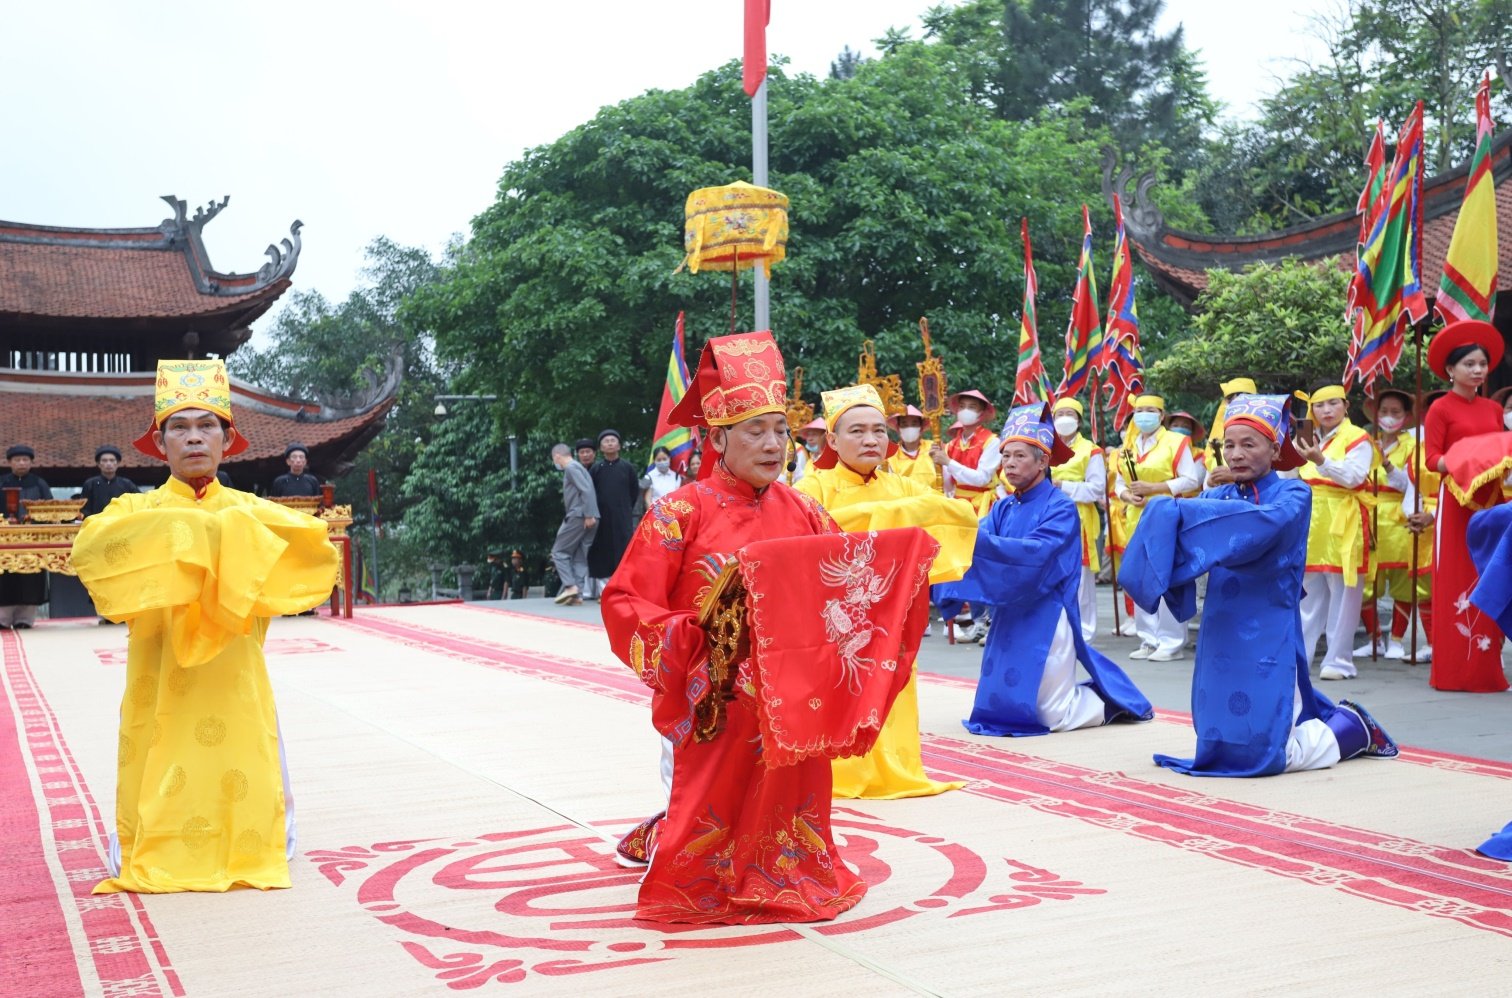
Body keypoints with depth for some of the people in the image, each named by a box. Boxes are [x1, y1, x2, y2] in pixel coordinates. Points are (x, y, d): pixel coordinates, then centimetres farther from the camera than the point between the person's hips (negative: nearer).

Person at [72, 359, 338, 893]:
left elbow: (314, 547, -10)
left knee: (237, 781, 2)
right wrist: (180, 527, -22)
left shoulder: (249, 510, 6)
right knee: (162, 782, -1)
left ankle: (243, 850, 29)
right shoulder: (137, 510, 4)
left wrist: (234, 530, -19)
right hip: (161, 680, 0)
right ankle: (157, 850, 26)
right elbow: (88, 546, -18)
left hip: (234, 681, 1)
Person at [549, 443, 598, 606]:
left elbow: (586, 490, -18)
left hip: (578, 516, -9)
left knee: (559, 552, -1)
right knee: (580, 557, 6)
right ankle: (577, 595, 2)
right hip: (585, 518, 9)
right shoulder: (577, 467, 23)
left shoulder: (571, 468, -7)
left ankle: (570, 586, -12)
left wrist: (588, 515, -21)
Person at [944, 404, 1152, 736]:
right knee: (1000, 706, 13)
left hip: (1046, 621, -7)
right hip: (1009, 620, 7)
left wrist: (975, 539, -33)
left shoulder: (1061, 508, -11)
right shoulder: (1003, 509, 8)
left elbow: (1035, 553, -26)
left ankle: (1117, 701, 23)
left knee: (1054, 717, -5)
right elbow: (976, 539, -5)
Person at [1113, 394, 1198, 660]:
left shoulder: (1176, 442, -3)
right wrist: (1127, 496, -6)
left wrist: (1153, 487, -15)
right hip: (1136, 520, 6)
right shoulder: (1128, 446, 15)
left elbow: (1191, 480, -9)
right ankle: (1149, 640, 17)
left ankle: (1172, 642, -1)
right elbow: (1120, 483, 17)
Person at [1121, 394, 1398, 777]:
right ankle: (1329, 716, 40)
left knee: (1266, 755, -9)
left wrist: (1175, 512, -30)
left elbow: (1266, 522, -28)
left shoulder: (1292, 494, -6)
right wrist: (1164, 519, -28)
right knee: (1219, 745, 17)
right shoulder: (1217, 496, 8)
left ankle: (1353, 728, 20)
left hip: (1268, 640, -6)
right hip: (1220, 637, 6)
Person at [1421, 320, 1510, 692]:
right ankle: (1455, 670, 1)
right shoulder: (1440, 409, -2)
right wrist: (1464, 464, -23)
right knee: (1457, 582, -4)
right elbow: (1431, 459, -7)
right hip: (1458, 500, -5)